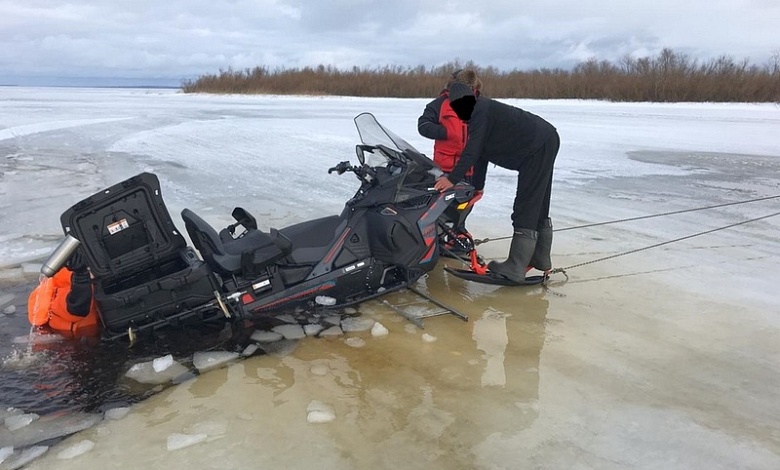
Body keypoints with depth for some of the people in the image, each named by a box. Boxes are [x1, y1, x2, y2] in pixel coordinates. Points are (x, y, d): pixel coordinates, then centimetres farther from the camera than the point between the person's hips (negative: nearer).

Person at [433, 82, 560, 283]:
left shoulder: (481, 110, -14)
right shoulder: (483, 110, 17)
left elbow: (472, 150, -20)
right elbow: (480, 154, 21)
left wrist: (452, 179, -19)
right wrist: (476, 188, 24)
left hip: (538, 148, -11)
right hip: (546, 142, 11)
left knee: (525, 210, -12)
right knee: (539, 206, 18)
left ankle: (515, 269, -11)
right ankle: (541, 259, 29)